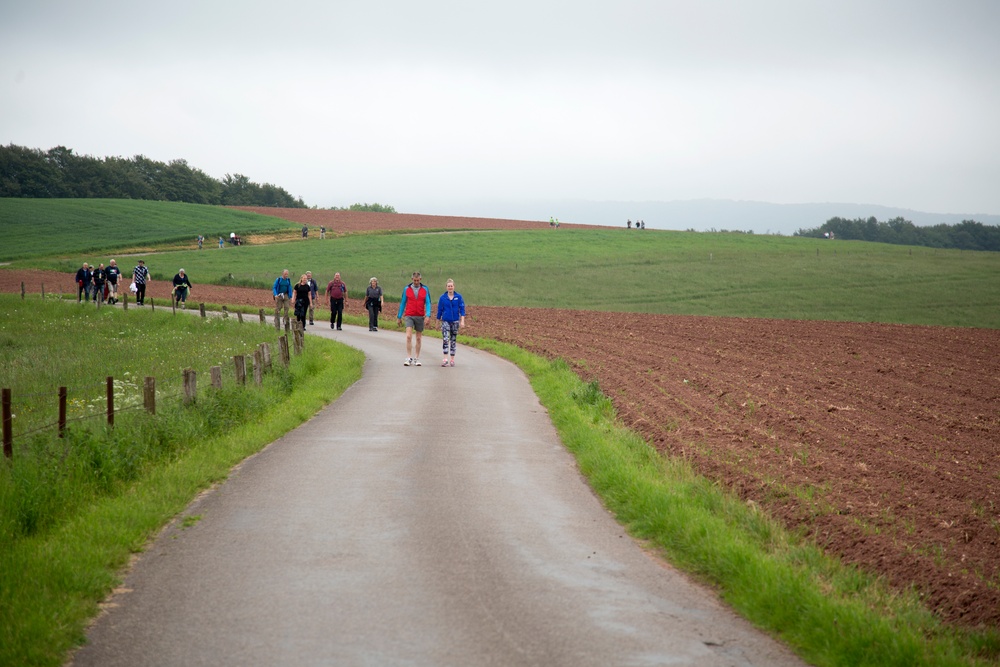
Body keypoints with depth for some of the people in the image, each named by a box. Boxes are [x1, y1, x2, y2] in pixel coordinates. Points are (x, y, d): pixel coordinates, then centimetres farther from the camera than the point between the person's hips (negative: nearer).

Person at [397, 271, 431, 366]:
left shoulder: (425, 290, 3)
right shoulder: (406, 289, 4)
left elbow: (428, 303, 1)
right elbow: (402, 303, 10)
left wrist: (428, 315, -14)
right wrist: (399, 317, 10)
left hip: (420, 317, 1)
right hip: (409, 316, -1)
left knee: (418, 338, 7)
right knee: (409, 336, -15)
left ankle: (417, 359, 15)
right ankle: (408, 358, -14)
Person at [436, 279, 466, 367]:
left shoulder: (458, 297, -1)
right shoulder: (442, 298, 0)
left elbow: (462, 309, -1)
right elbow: (439, 310, 7)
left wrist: (462, 321, -9)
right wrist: (438, 321, 11)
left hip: (455, 321, 1)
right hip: (445, 321, -1)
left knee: (453, 340, 9)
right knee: (445, 339, -15)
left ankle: (452, 359, 17)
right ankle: (445, 359, -20)